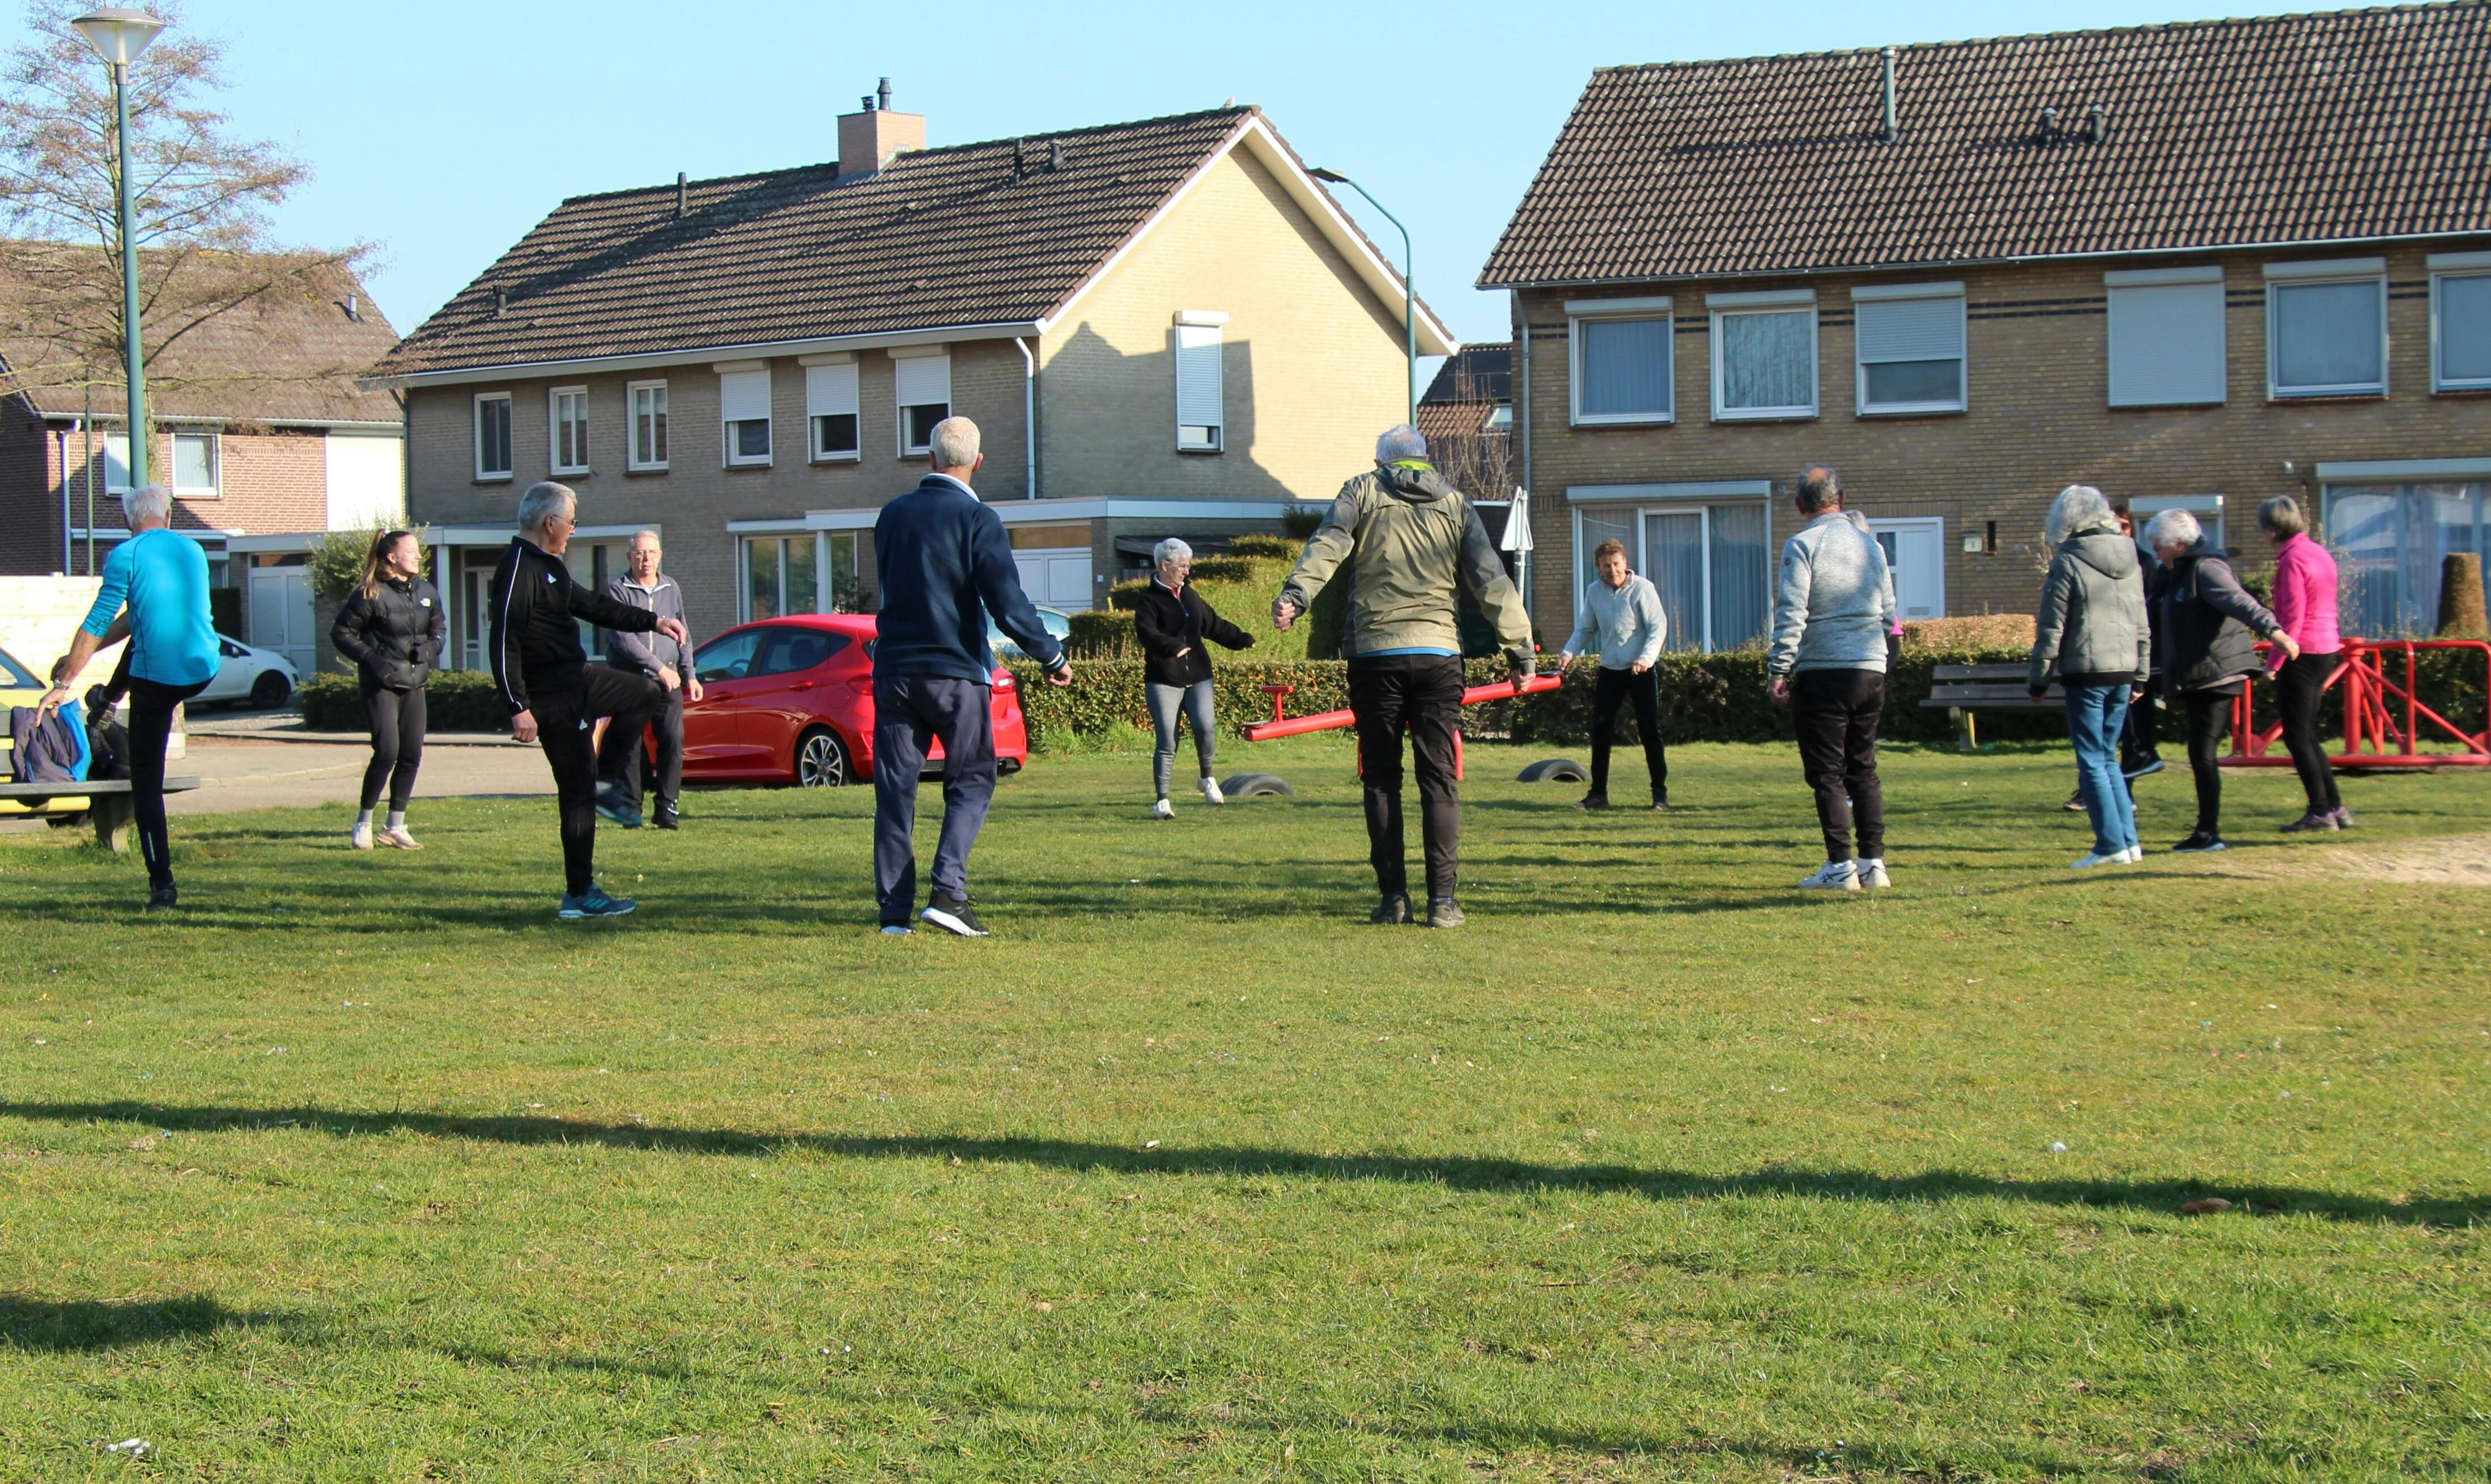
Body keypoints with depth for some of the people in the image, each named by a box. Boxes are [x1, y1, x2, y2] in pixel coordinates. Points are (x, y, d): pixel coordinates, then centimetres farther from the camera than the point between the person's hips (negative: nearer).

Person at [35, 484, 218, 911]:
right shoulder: (193, 551, 13)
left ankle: (162, 887, 1)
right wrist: (86, 651, 28)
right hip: (205, 670, 5)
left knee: (147, 783, 4)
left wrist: (66, 683, -4)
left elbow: (97, 623, -10)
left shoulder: (126, 556, -6)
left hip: (158, 679, -5)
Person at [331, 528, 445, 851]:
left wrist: (431, 647, 0)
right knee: (387, 752, -14)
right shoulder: (370, 595, -10)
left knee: (412, 755, 5)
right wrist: (371, 660, -15)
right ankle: (363, 824, 1)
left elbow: (440, 627, 21)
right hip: (381, 684, -6)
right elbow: (341, 632, -5)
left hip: (414, 683, 6)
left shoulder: (426, 592, 8)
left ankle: (395, 826, 16)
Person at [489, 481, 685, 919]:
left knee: (645, 693, 26)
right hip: (553, 697, -11)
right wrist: (519, 708, -28)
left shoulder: (548, 567, 14)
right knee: (577, 793, -7)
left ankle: (607, 785, 21)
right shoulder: (519, 571, -20)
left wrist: (653, 622, 26)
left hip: (578, 680, 11)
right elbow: (503, 644, -25)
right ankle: (580, 896, -1)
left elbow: (591, 605, 26)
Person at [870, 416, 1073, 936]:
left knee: (895, 788, 7)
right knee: (971, 782, 7)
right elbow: (1009, 606, -14)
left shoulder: (892, 515, 8)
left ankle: (894, 909, 5)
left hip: (894, 672, 4)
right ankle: (948, 892, -9)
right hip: (956, 674, -4)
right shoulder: (978, 520, -9)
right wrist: (1053, 657, -4)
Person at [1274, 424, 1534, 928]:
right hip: (1438, 653, 1)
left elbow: (1325, 547, -8)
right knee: (1439, 779, 3)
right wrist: (1520, 649, 10)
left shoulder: (1361, 492, 10)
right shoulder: (1455, 503, 14)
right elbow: (1492, 582, 8)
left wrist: (1294, 596, -21)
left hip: (1374, 655, -1)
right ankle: (1442, 900, -3)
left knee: (1381, 778, 8)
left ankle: (1393, 896, 5)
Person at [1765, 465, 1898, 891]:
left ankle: (1840, 866, -5)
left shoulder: (1802, 545, -7)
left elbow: (1791, 615, -13)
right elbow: (1888, 612, 18)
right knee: (1864, 769, 12)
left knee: (1827, 773, -1)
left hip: (1823, 670, -5)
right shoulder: (1871, 544, 12)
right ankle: (1873, 863, 9)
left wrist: (1778, 671, -10)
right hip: (1872, 670, 5)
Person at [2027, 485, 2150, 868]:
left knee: (2092, 761, -1)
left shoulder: (2067, 562, -8)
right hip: (2123, 670, 6)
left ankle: (2112, 844, -5)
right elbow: (2141, 624, 16)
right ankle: (2129, 840, 10)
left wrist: (2038, 679, -2)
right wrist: (2140, 675, 23)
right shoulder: (2131, 560, 11)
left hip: (2086, 671, -6)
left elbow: (2051, 628, -8)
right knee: (2108, 757, 15)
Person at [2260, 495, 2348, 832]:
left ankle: (2321, 812, -2)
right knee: (2307, 735, 16)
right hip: (2327, 649, 9)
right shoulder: (2319, 554, 13)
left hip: (2302, 654, -9)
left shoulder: (2292, 561, -14)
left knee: (2297, 736, -2)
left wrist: (2274, 662, -14)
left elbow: (2292, 618, -18)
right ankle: (2336, 808, 15)